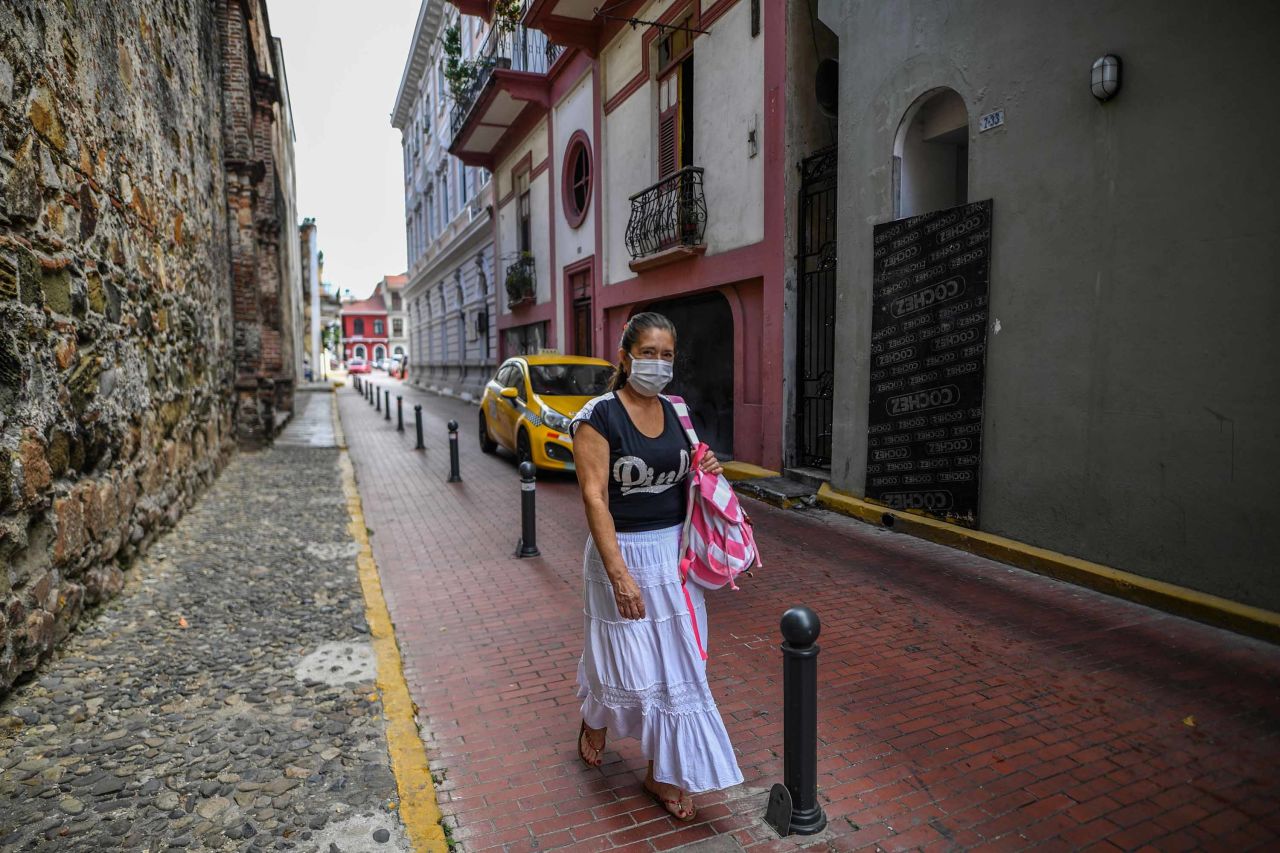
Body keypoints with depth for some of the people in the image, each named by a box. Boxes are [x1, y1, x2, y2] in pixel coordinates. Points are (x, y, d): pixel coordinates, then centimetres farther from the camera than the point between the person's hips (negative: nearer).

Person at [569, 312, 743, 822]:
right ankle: (594, 723, 44)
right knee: (628, 661, 9)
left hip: (674, 552, 5)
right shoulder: (598, 416, -14)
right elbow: (594, 496, -19)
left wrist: (704, 473, -6)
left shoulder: (677, 414, 4)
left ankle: (663, 774, 29)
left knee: (675, 665, 11)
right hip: (623, 552, -5)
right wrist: (619, 573, -24)